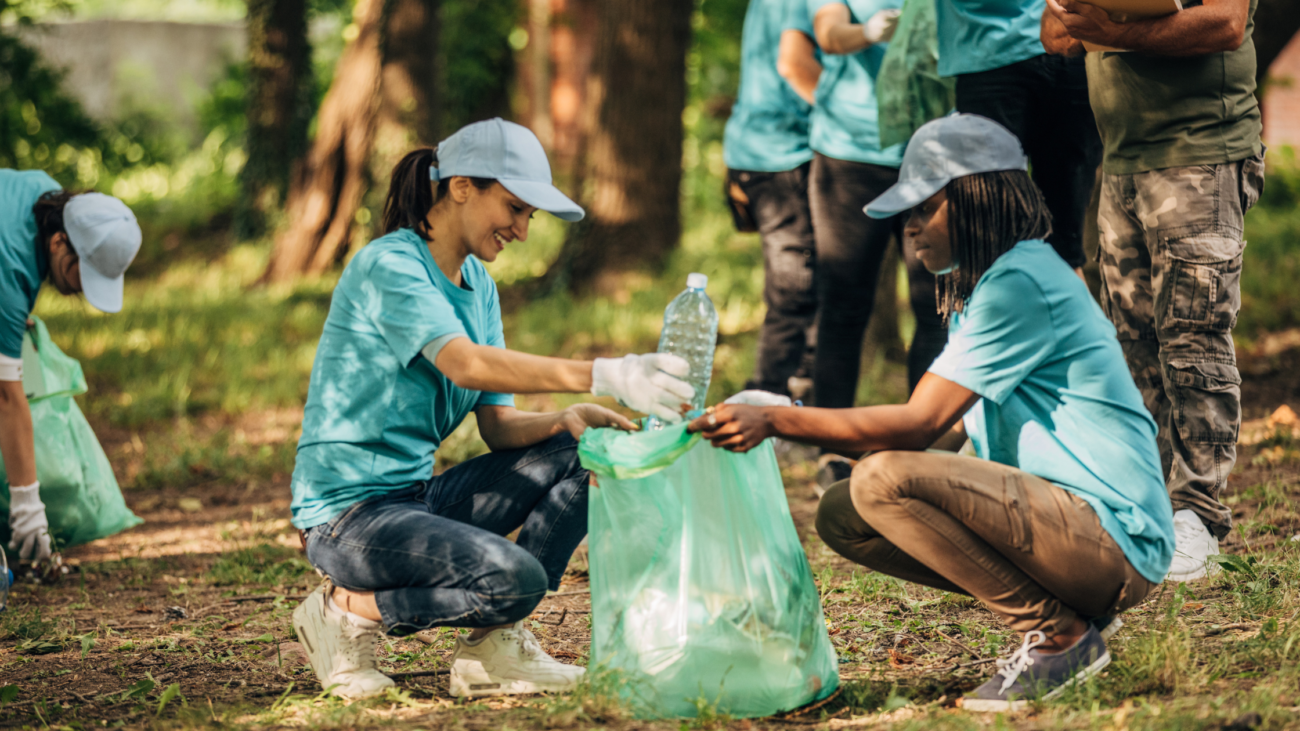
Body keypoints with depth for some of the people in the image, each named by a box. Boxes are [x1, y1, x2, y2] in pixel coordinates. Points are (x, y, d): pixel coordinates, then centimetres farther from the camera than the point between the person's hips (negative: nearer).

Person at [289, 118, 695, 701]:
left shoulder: (477, 283, 13)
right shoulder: (389, 265, -15)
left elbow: (499, 426, 6)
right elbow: (464, 363, -33)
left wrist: (565, 421, -16)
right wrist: (602, 376, -43)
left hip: (418, 496, 9)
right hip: (349, 515, -9)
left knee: (576, 455, -3)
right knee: (514, 577, -29)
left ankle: (493, 646, -3)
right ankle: (351, 610, -6)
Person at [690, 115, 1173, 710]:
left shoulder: (1019, 283, -15)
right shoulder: (982, 284, 17)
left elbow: (919, 425, -20)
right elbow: (947, 429, 15)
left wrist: (775, 422, -18)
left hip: (1114, 538, -10)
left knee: (886, 482, -25)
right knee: (842, 516, 5)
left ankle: (1062, 637, -12)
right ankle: (1065, 609, 5)